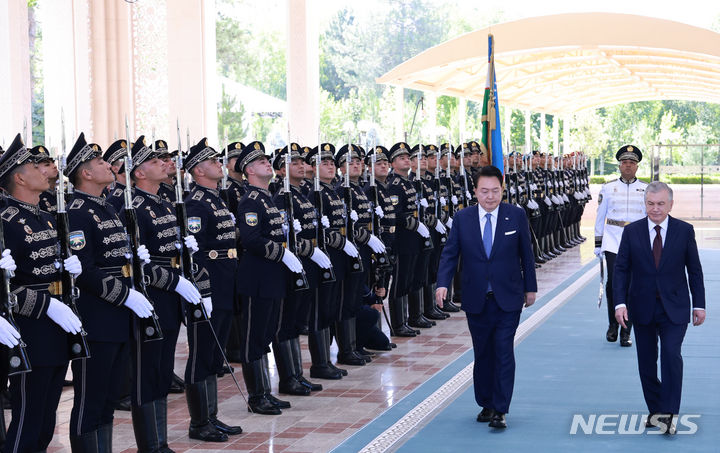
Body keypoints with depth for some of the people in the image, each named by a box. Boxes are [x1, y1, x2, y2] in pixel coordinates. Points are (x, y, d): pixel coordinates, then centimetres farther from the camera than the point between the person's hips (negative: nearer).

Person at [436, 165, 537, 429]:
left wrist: (530, 288, 7)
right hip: (476, 301, 2)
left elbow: (526, 254, 5)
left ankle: (500, 410, -4)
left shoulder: (516, 216, -1)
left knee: (503, 352, -7)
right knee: (482, 354, 11)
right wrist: (443, 284, -14)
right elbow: (450, 254, 1)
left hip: (508, 299, -2)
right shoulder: (462, 219, 1)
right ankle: (486, 405, 24)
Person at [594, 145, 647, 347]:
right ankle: (613, 325, 15)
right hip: (612, 243, 0)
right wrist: (598, 244, 7)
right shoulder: (608, 188, 5)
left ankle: (626, 332, 5)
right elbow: (600, 217, 9)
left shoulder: (646, 190, 7)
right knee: (613, 284, -6)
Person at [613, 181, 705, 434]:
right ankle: (655, 410, 20)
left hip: (674, 309, -2)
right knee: (646, 362, 7)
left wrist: (699, 304, 4)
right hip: (642, 308, 2)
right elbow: (621, 269, 0)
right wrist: (620, 302, -11)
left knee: (671, 355, -17)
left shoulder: (684, 231, -1)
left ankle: (668, 413, -11)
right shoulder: (631, 232, 0)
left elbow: (694, 270, 5)